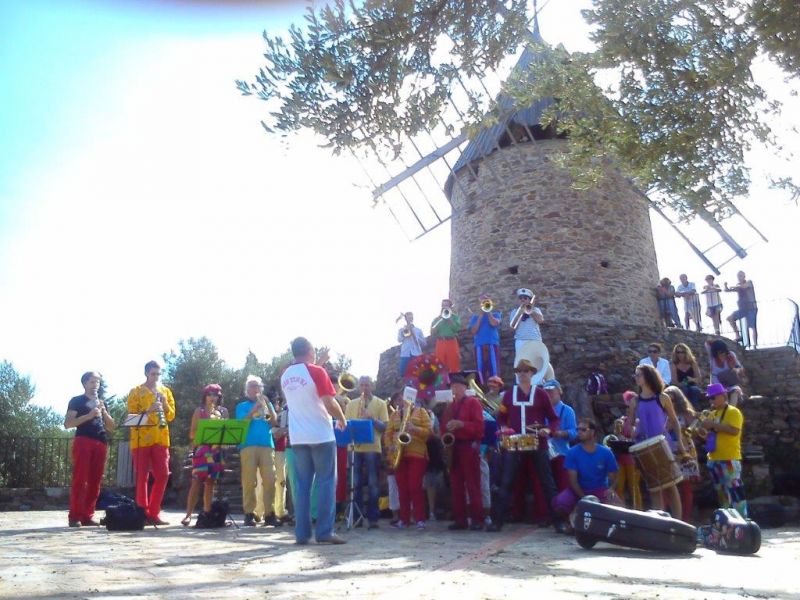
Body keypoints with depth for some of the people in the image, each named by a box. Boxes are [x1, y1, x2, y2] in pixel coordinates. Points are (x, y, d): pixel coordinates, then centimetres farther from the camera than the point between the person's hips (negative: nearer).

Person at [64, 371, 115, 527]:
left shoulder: (102, 403, 24)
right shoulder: (76, 401, 8)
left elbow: (111, 428, 20)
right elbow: (67, 424, -4)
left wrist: (104, 412, 3)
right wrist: (89, 415, -14)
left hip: (101, 443, 5)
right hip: (83, 441, -5)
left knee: (95, 481, 1)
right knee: (79, 479, -10)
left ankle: (87, 516, 5)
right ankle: (74, 517, -9)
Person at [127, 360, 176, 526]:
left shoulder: (165, 391, 14)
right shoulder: (136, 391, 2)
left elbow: (171, 416, 10)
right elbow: (132, 415, -5)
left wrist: (165, 405, -8)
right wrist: (148, 411, -20)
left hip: (161, 439, 4)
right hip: (141, 439, -4)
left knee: (162, 475, 0)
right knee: (142, 477, -2)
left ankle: (153, 513, 10)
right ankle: (143, 514, 4)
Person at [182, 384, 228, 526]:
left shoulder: (223, 411, 12)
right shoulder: (199, 411, 4)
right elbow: (192, 433, 1)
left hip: (217, 449, 3)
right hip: (201, 449, -3)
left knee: (210, 482, 6)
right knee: (197, 481, -11)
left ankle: (207, 513, 10)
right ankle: (188, 514, -10)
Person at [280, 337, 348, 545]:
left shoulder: (285, 376, 9)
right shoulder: (316, 371, -11)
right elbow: (329, 403, -15)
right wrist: (342, 419, 3)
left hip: (297, 437, 6)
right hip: (321, 435, -6)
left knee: (302, 485, 8)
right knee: (326, 482, 1)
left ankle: (301, 533, 6)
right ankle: (324, 532, -1)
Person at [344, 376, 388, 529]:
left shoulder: (380, 403, 5)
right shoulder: (351, 404, 13)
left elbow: (385, 427, -1)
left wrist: (372, 419, -17)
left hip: (372, 448, -2)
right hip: (355, 448, 3)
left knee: (372, 483, -1)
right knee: (356, 483, 6)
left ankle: (373, 518, 3)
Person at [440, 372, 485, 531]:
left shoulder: (473, 402, -1)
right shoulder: (450, 406, 18)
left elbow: (479, 425, -10)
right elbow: (444, 426, 17)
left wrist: (461, 424, -21)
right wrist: (445, 437, -2)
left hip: (469, 447, -6)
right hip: (453, 448, 6)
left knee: (473, 485, -5)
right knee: (456, 485, 6)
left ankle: (477, 520, -3)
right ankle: (460, 519, 10)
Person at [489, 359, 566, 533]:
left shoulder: (541, 394, 3)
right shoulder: (509, 394, 10)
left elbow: (554, 419, 6)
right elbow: (501, 417, 14)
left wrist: (549, 430, -14)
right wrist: (503, 428, -6)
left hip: (538, 443, -1)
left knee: (547, 482, 2)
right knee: (506, 482, 1)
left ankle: (558, 521, 9)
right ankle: (497, 520, 7)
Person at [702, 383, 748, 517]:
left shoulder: (733, 412, -7)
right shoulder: (714, 414, 18)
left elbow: (734, 430, -22)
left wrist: (713, 424, -20)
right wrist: (705, 428, 5)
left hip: (729, 459, -9)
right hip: (714, 459, 9)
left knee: (734, 490, -11)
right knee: (721, 492, 14)